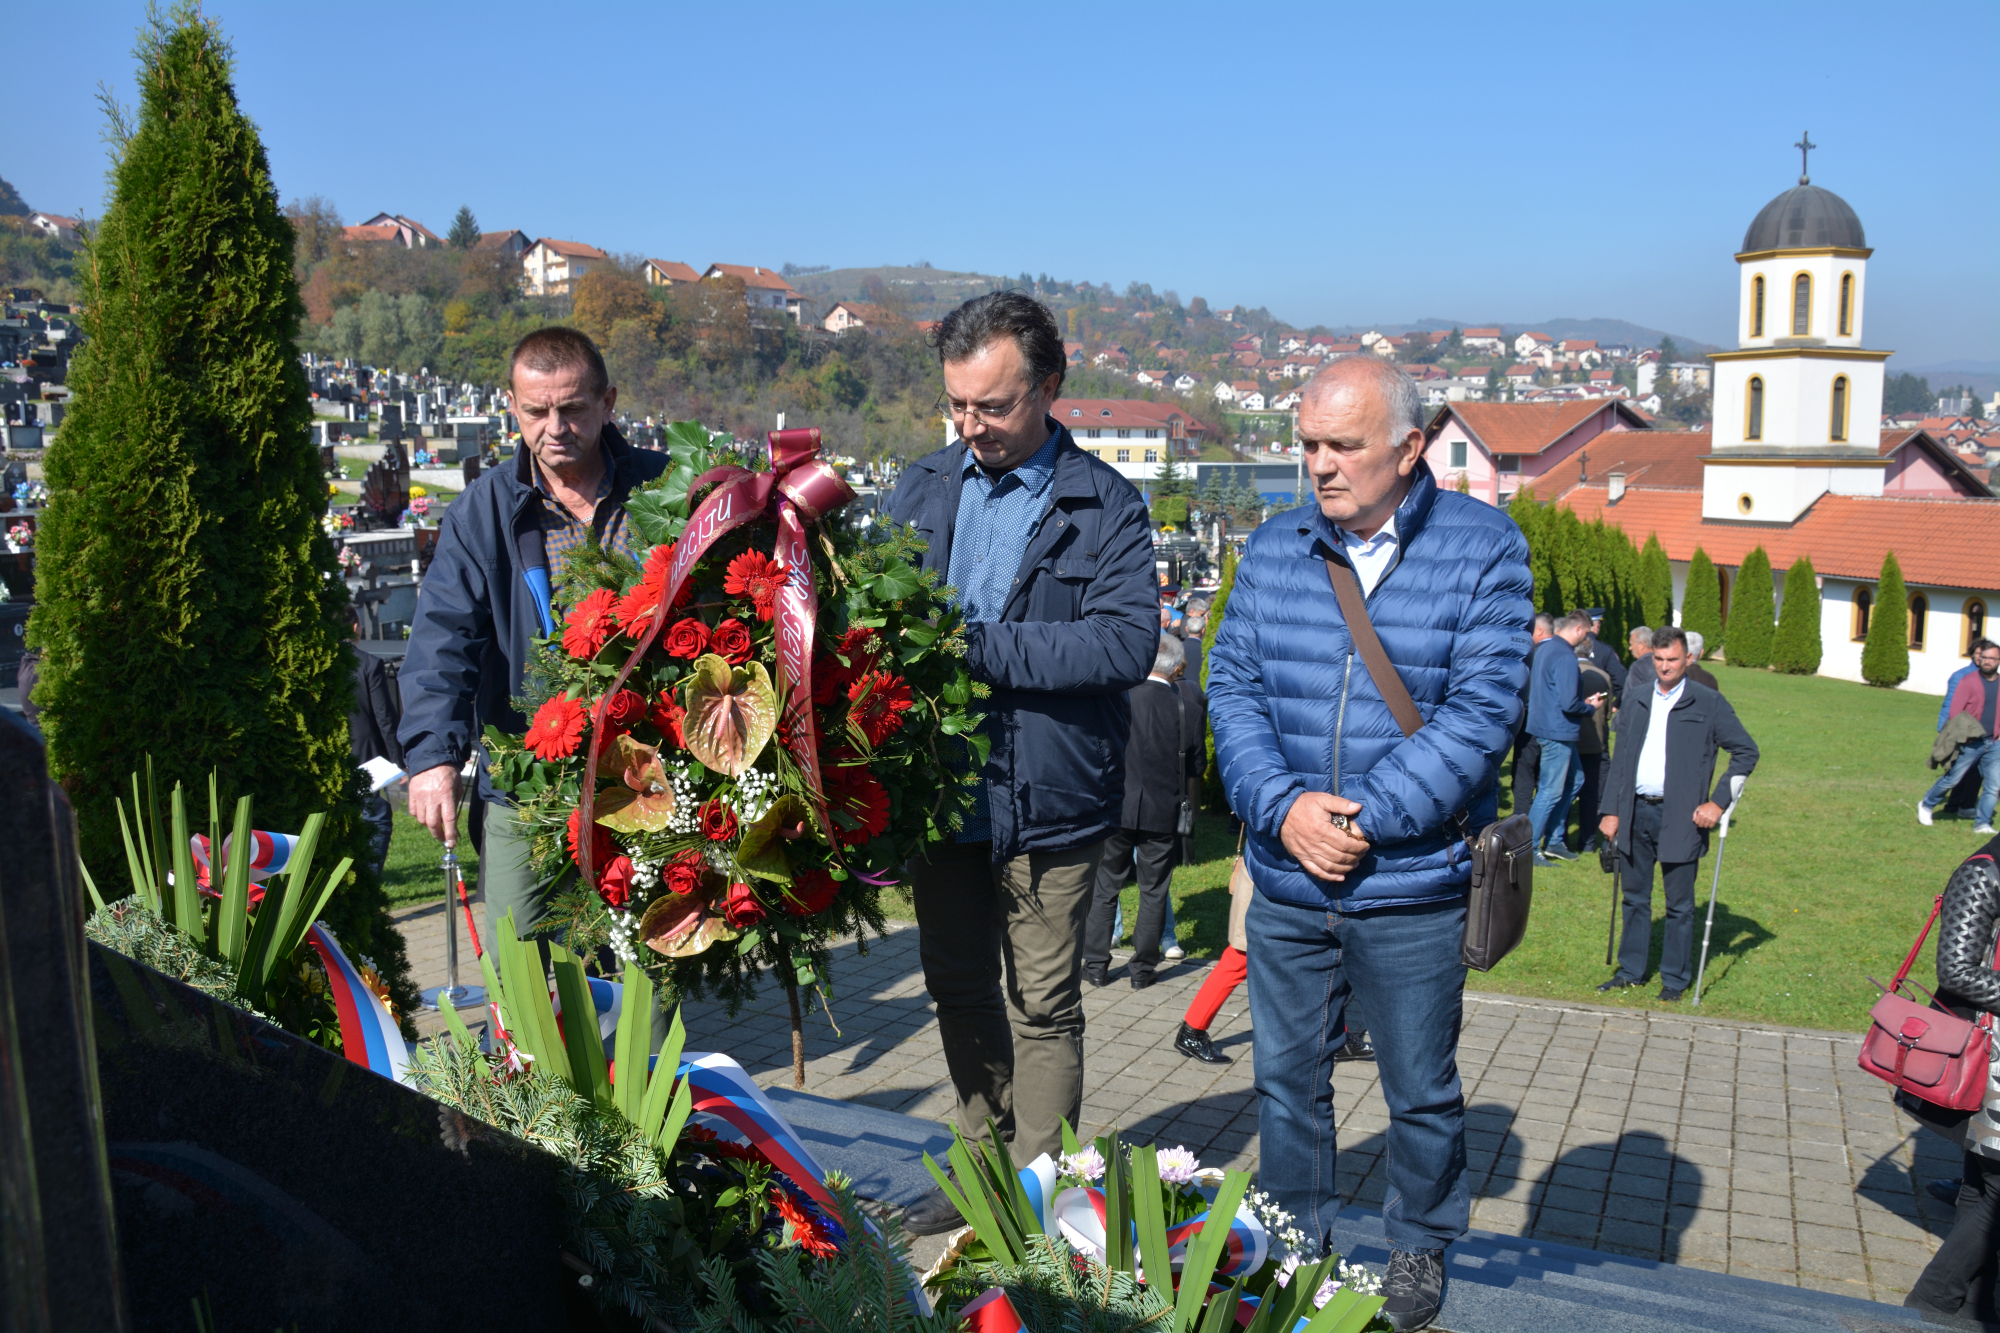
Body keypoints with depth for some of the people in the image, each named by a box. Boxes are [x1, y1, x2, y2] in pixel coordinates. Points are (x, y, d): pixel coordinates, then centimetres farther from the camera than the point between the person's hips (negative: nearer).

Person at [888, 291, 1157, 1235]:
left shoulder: (1105, 507, -6)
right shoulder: (921, 491, 8)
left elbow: (1127, 642, -19)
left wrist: (976, 643, -22)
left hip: (1049, 802, -4)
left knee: (1042, 1006, 7)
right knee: (960, 992, 17)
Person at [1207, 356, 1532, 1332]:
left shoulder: (1482, 547, -7)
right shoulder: (1274, 548, 3)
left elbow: (1481, 709, -12)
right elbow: (1231, 687, 2)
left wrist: (1365, 819, -18)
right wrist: (1283, 806, -14)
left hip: (1414, 889, -3)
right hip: (1286, 884, 3)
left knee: (1421, 1091, 14)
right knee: (1287, 1077, 15)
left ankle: (1420, 1248, 38)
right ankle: (1293, 1244, 37)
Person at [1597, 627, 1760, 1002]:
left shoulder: (1708, 703, -2)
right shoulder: (1635, 703, 10)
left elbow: (1746, 752, -1)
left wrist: (1718, 801, -9)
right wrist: (1611, 810, 5)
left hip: (1680, 817, -4)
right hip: (1636, 813, 4)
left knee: (1679, 905, 5)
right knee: (1635, 898, 12)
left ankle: (1675, 978, 17)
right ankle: (1631, 970, 23)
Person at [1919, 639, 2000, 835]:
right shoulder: (1968, 681, -7)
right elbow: (1954, 712, -8)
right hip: (1970, 743, -4)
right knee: (1951, 779, 2)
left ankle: (1983, 824, 10)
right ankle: (1926, 805, 22)